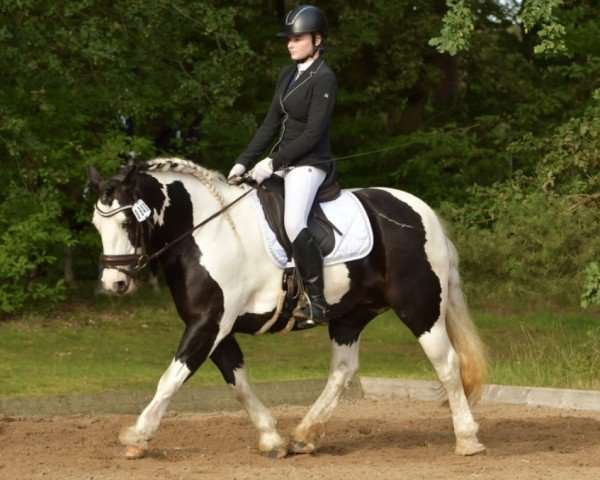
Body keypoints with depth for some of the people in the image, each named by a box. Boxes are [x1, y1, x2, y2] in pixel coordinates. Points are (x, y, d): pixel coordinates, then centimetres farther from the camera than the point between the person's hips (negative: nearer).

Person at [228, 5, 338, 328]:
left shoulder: (324, 79, -12)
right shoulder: (287, 75, 13)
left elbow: (313, 133, -18)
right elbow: (271, 125, 14)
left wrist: (273, 162, -21)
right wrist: (244, 162, 5)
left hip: (310, 164, -10)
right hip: (282, 162, 10)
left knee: (293, 222, -31)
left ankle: (317, 303, -26)